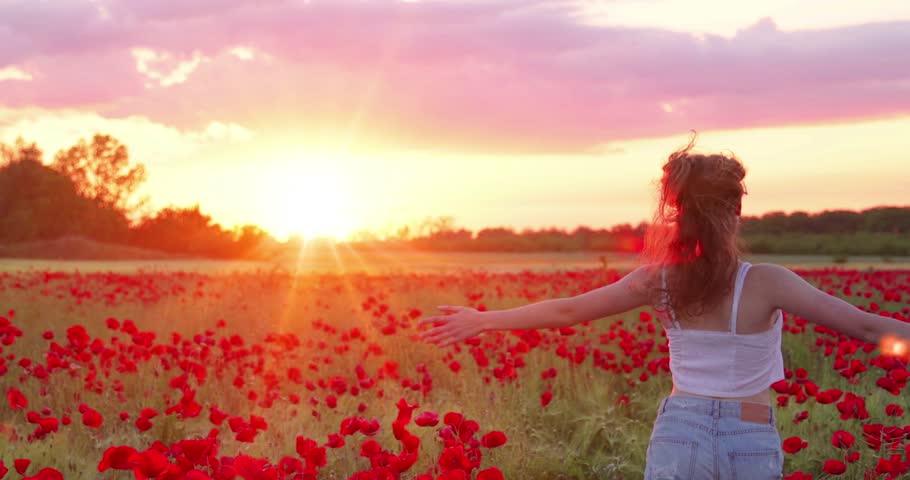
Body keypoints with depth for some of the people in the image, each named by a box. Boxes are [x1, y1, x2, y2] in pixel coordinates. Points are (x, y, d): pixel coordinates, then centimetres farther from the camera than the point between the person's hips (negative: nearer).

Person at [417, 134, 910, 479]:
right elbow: (866, 326, -15)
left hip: (679, 434, 2)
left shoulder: (658, 280, -4)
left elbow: (566, 310, 3)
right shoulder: (766, 283, -14)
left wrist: (481, 320, 14)